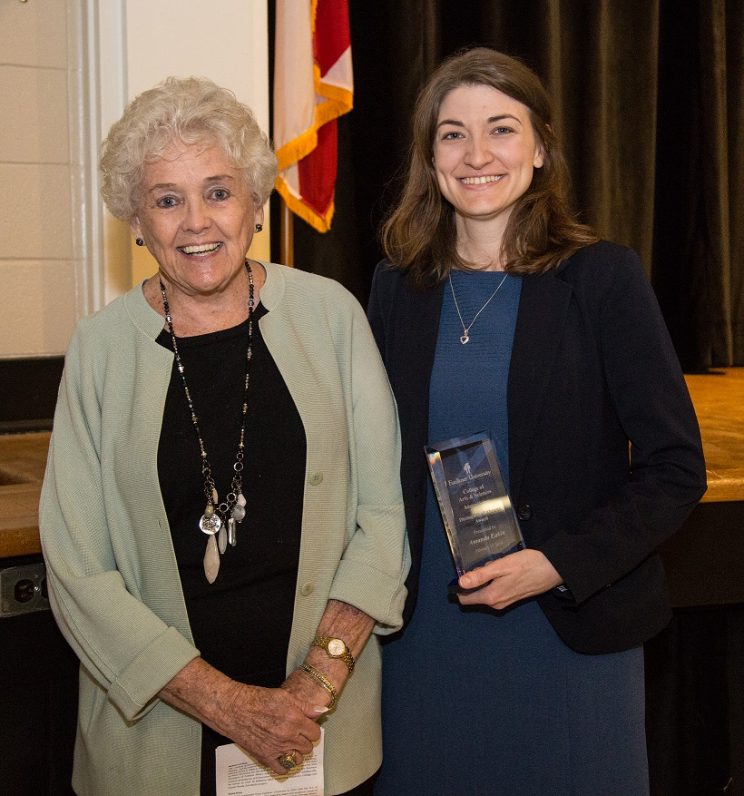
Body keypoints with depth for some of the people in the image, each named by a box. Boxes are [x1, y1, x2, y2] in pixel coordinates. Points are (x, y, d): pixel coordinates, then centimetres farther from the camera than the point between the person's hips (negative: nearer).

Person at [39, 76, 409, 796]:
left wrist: (323, 674, -12)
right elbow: (78, 571, -7)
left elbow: (384, 509, -2)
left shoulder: (328, 313, -3)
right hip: (159, 724, 0)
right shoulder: (102, 346, -5)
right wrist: (229, 705, -12)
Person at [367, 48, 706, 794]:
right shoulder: (396, 285, 2)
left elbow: (675, 468, -9)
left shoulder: (600, 277, -8)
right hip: (424, 634, 3)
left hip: (569, 634, -2)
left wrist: (556, 565, -18)